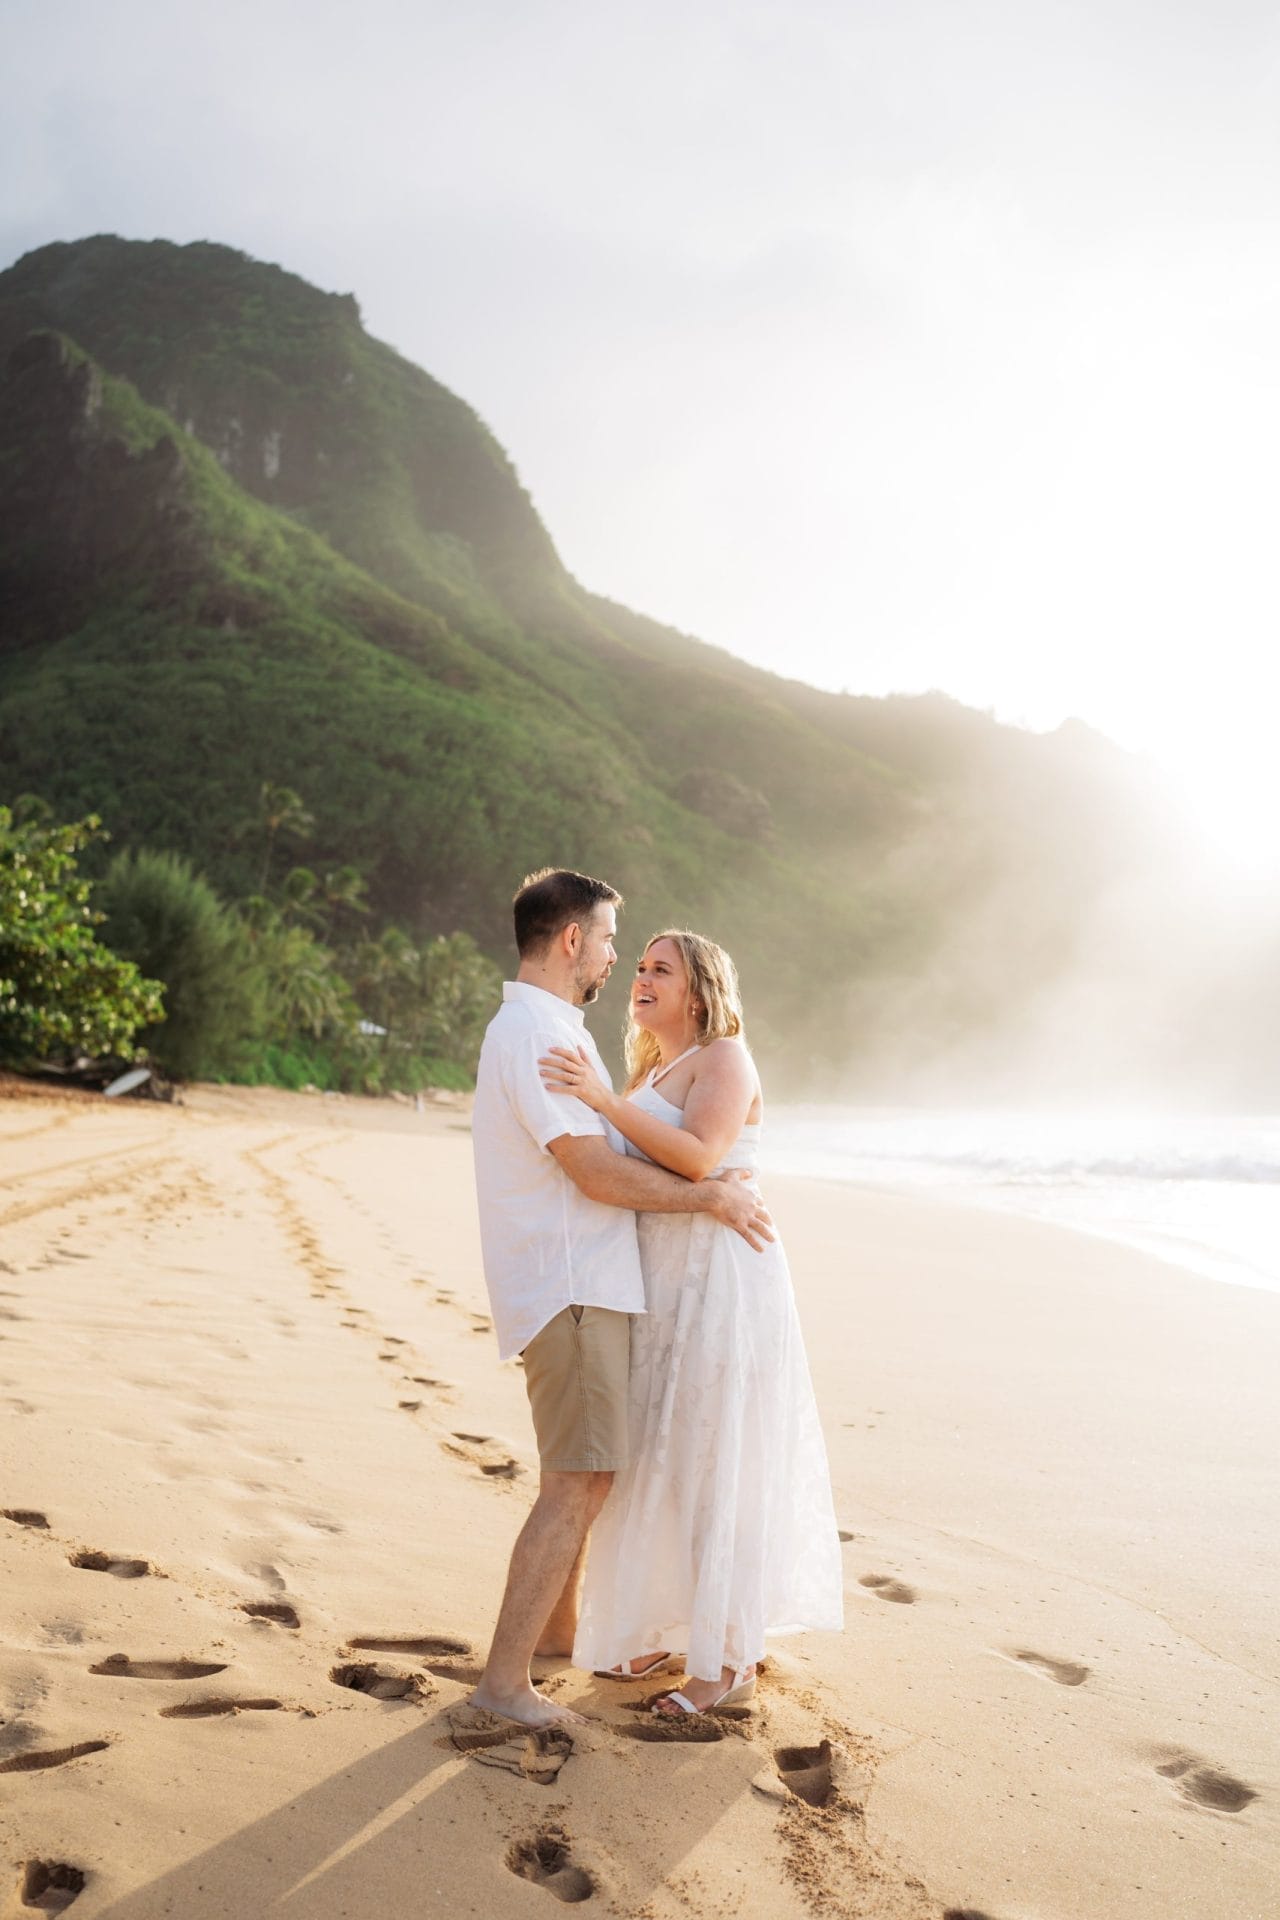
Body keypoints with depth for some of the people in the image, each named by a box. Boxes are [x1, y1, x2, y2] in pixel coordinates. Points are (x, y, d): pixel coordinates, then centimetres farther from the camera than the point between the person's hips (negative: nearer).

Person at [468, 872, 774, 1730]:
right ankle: (504, 1678, -2)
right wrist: (710, 1196, -14)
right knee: (576, 1485, -8)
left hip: (584, 1283, 11)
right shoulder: (534, 1033, -18)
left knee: (586, 1471, 21)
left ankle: (559, 1625, 36)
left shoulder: (550, 1028, 17)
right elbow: (598, 1173, -22)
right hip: (570, 1291, -11)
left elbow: (603, 1145, 23)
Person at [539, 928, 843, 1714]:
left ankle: (731, 1663, 7)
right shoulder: (652, 1070, 17)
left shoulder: (724, 1058, -10)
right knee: (664, 1459, 14)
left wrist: (603, 1098, -29)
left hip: (722, 1281, -9)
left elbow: (697, 1156, -26)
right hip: (665, 1285, 9)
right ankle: (675, 1628, 28)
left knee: (716, 1465, -3)